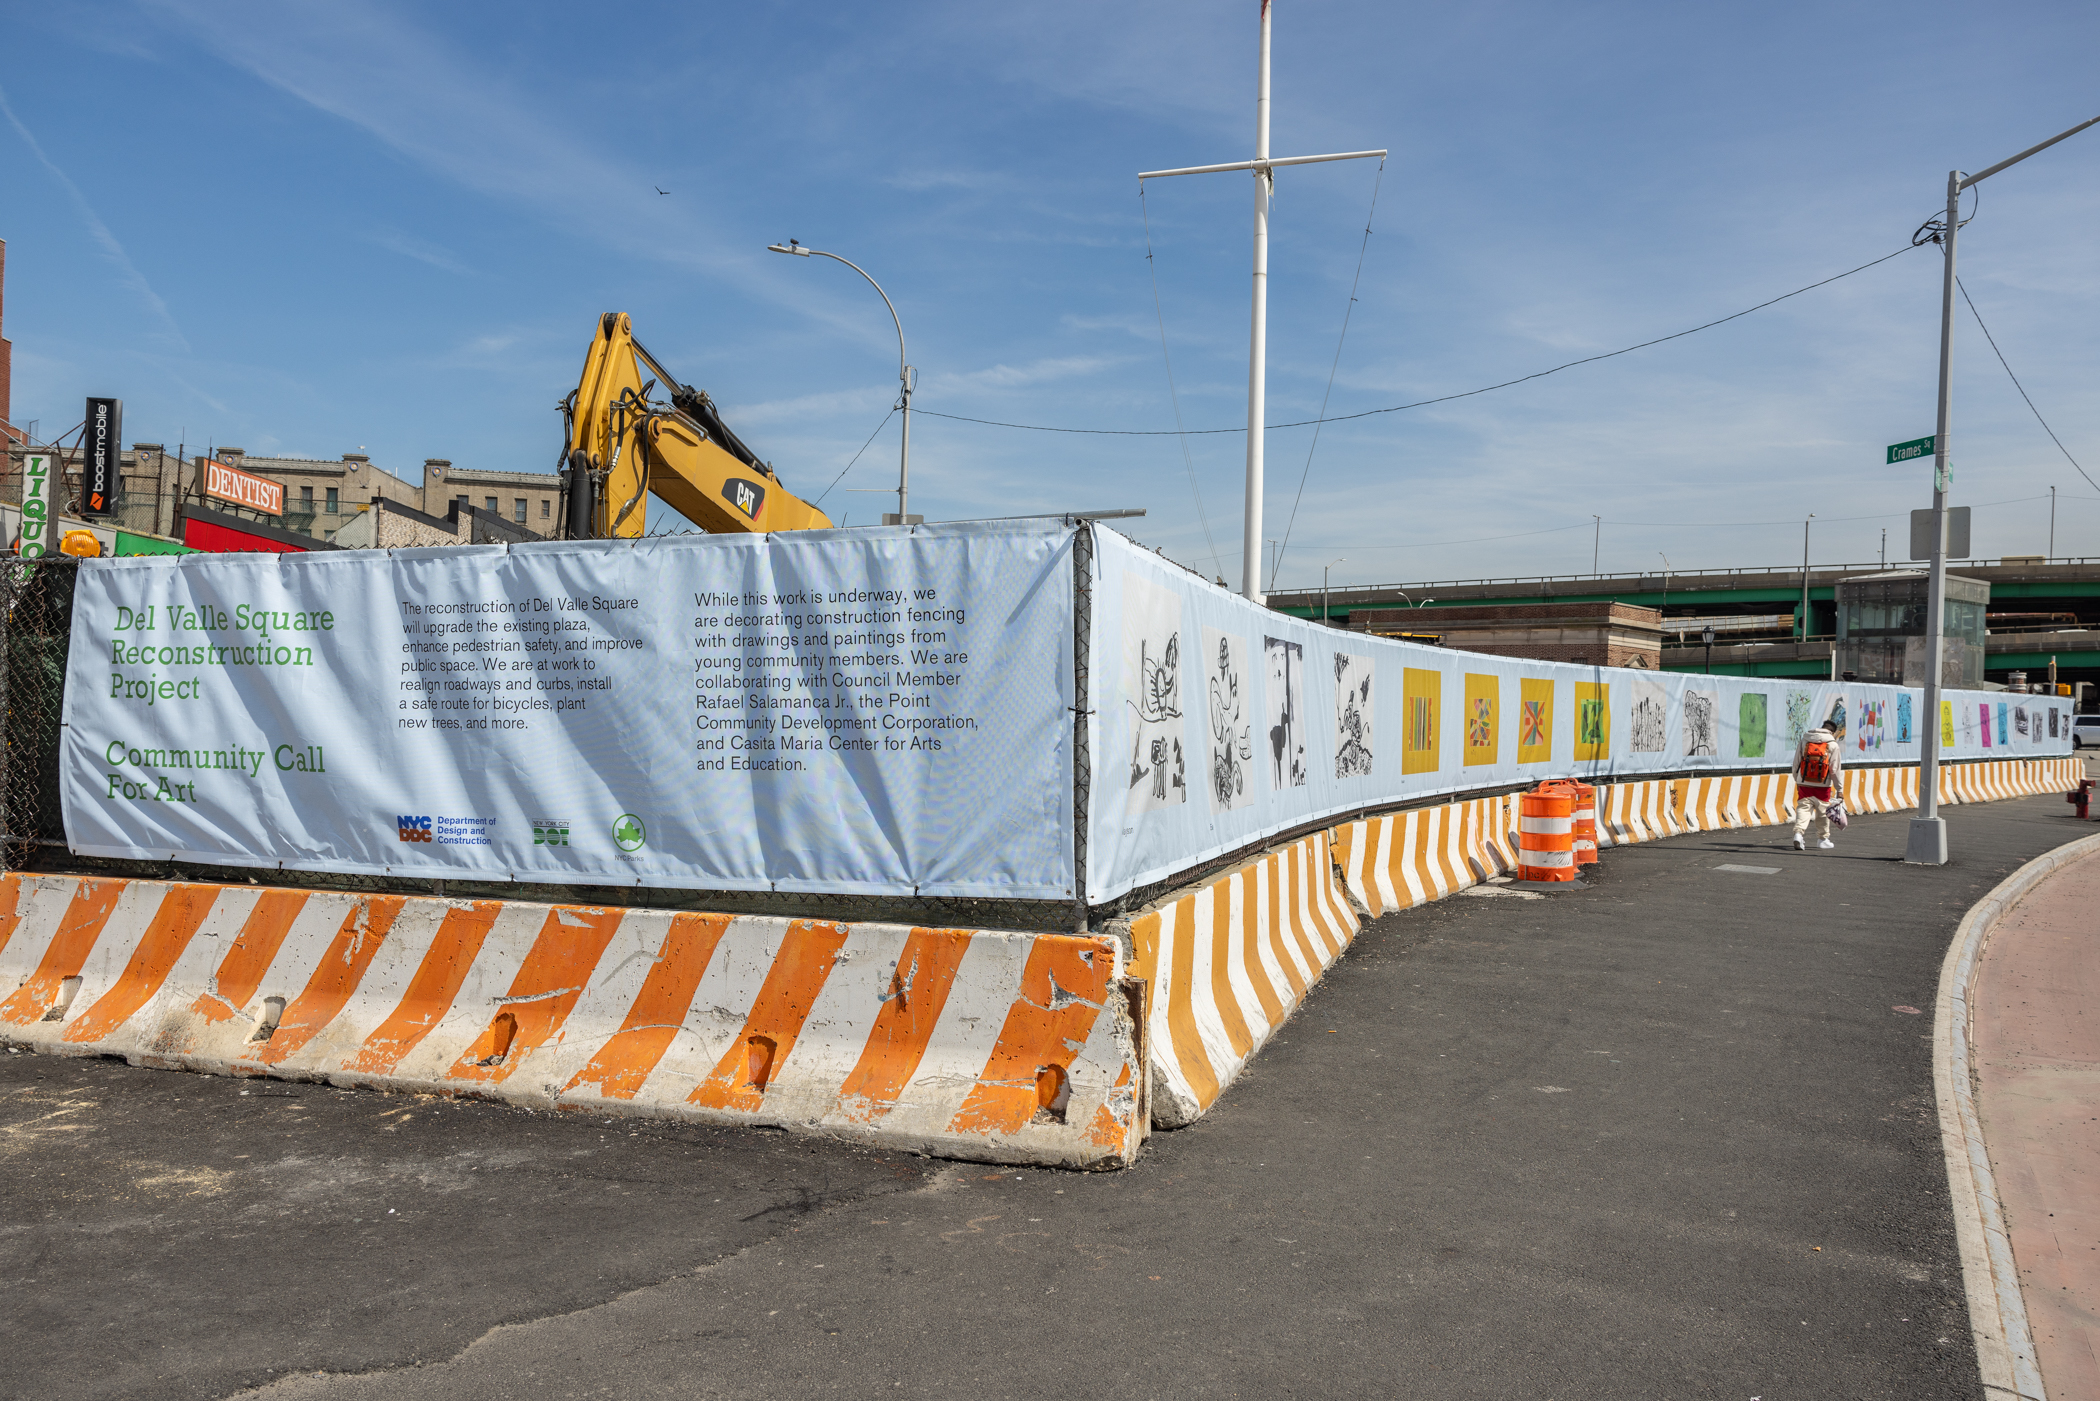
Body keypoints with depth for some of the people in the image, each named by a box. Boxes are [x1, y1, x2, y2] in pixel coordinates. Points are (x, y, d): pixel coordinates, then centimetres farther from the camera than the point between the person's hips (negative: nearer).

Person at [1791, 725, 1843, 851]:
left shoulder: (1804, 740, 3)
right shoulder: (1833, 745, -5)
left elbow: (1796, 763, 8)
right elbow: (1836, 770, -5)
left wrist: (1797, 781, 21)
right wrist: (1839, 790, 0)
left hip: (1804, 784, 1)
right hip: (1823, 786, -1)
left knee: (1803, 808, 0)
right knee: (1823, 811, 14)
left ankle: (1798, 832, -22)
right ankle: (1824, 839, 25)